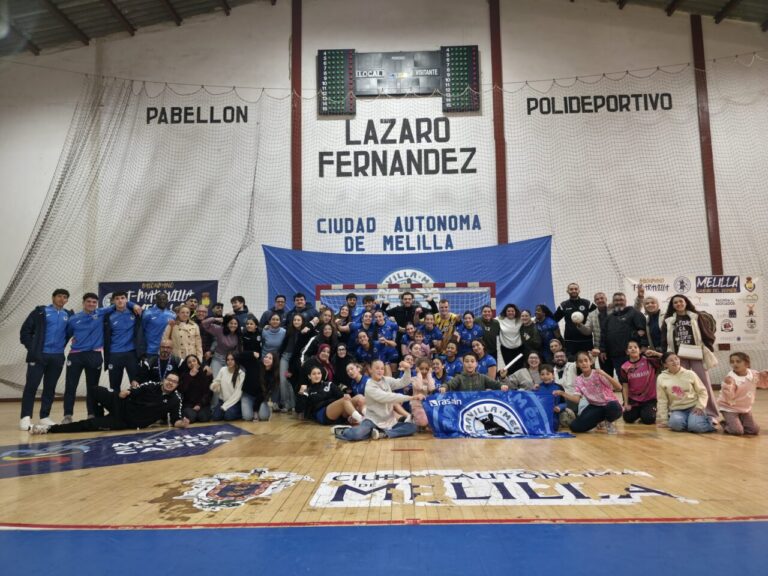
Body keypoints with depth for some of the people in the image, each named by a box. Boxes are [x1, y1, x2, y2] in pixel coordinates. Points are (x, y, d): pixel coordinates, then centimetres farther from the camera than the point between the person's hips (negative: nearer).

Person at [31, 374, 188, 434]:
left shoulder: (175, 400, -7)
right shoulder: (151, 386, -2)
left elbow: (174, 421, -6)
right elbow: (132, 392, 3)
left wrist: (182, 423, -29)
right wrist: (122, 394, -20)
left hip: (128, 422, -3)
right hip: (123, 407, 3)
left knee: (91, 425, -20)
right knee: (97, 391, -14)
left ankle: (52, 429, -11)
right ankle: (97, 417, 14)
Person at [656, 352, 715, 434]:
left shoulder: (690, 373, -1)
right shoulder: (661, 378, -2)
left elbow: (703, 391, 5)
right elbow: (662, 401, 1)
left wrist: (700, 406, -11)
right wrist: (663, 420, -1)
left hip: (693, 407, 0)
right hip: (677, 410, 0)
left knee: (695, 426, -30)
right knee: (676, 423, -34)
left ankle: (708, 421, 4)